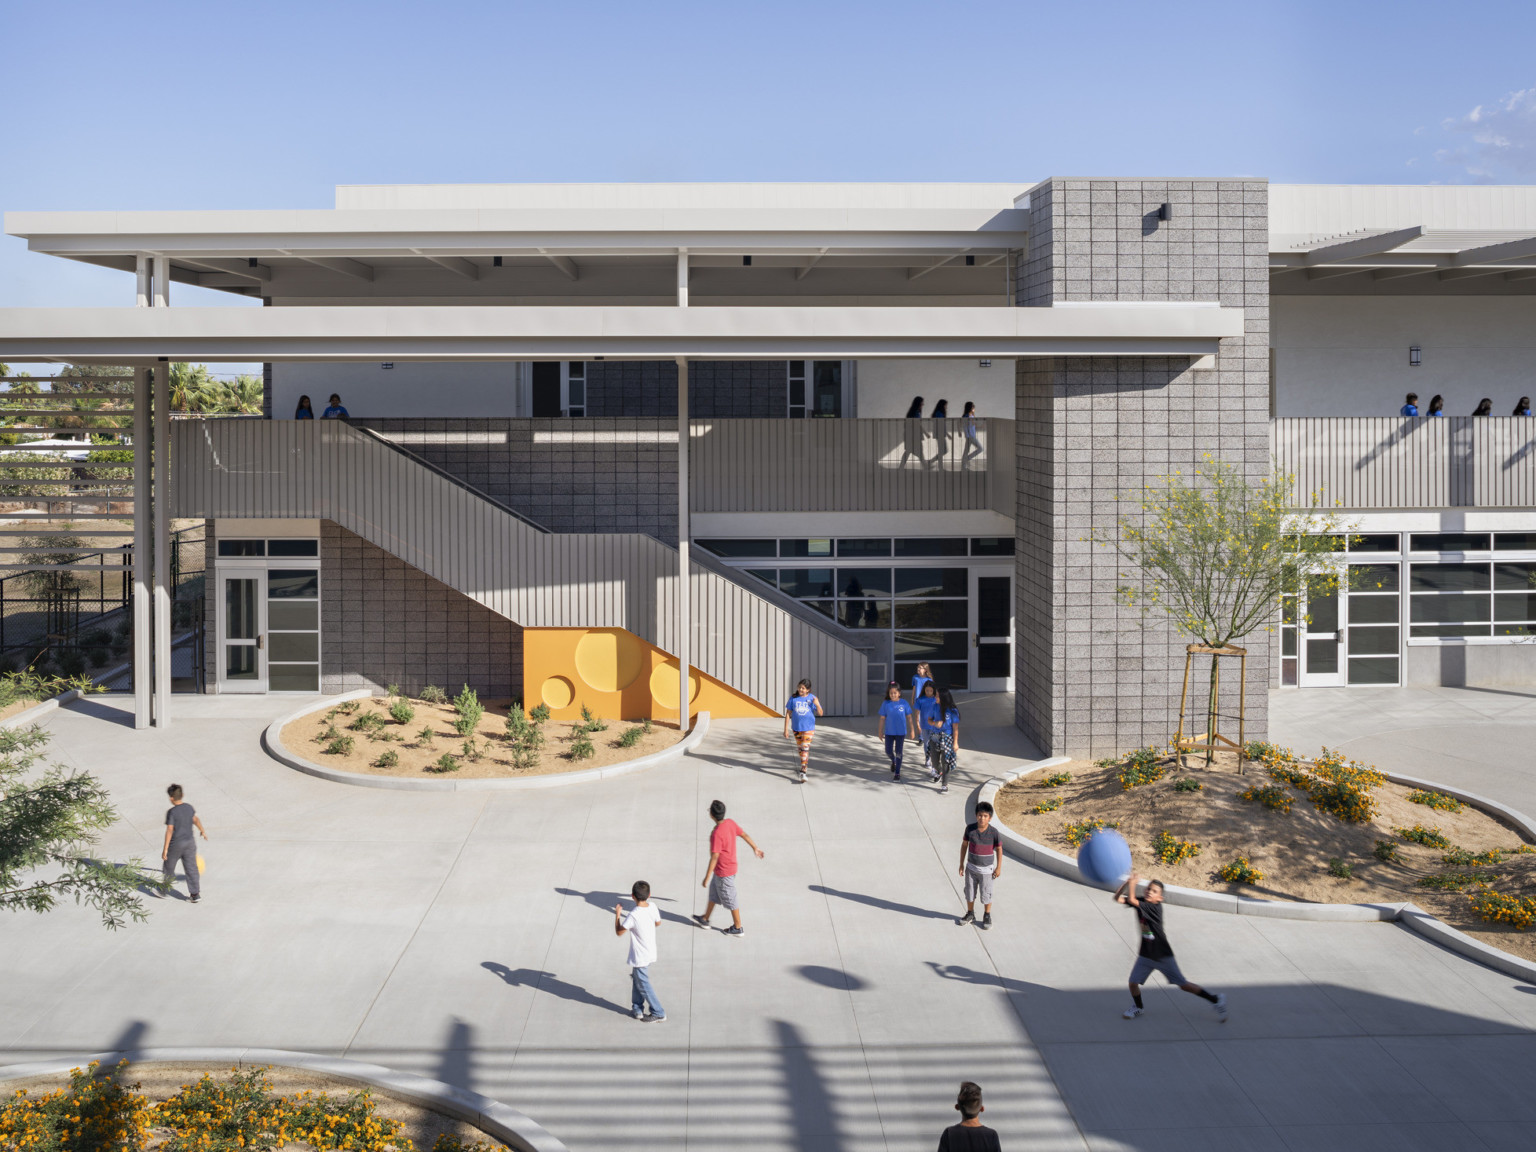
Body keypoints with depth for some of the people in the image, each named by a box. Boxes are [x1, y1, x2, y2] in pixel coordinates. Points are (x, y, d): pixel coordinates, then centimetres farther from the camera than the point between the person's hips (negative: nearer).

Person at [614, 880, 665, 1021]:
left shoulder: (633, 915, -28)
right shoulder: (652, 907, -9)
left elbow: (619, 932, -16)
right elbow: (658, 922, 10)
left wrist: (617, 914, -6)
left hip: (640, 957, -8)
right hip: (650, 952, 8)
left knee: (643, 985, 7)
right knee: (636, 979, 25)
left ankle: (659, 1013, 14)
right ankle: (637, 1008, 32)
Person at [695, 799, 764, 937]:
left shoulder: (717, 834, -32)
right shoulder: (731, 823, -8)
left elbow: (714, 857, -29)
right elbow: (744, 835, 7)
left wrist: (707, 877, -20)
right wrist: (755, 848, 24)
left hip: (724, 872, -9)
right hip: (730, 865, 9)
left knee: (729, 899, 9)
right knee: (713, 893, 25)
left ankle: (737, 928, 24)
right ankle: (705, 919, 41)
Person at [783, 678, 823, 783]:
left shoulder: (812, 698, -4)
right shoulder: (793, 698, -2)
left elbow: (820, 714, -2)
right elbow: (788, 714, 1)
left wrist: (817, 705, -22)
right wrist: (786, 729, -2)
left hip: (809, 728, -3)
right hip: (797, 728, 3)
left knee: (805, 748, -12)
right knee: (800, 748, 16)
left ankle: (803, 772, -17)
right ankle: (805, 764, 39)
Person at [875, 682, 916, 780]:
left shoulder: (904, 703, -8)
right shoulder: (886, 704, -6)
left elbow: (909, 717, 0)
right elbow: (882, 718, 2)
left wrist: (912, 730, 1)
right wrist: (880, 731, 5)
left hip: (901, 732, -1)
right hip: (889, 732, 1)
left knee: (898, 753, 3)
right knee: (888, 751, 7)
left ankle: (897, 773, 15)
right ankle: (893, 762, 41)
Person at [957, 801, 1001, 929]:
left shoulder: (993, 832, -16)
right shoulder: (970, 829, -11)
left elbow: (999, 849, -4)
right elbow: (964, 845, 0)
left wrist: (998, 868, -2)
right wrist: (961, 864, 3)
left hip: (986, 869, -2)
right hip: (971, 868, 2)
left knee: (986, 894, 7)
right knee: (969, 892, 14)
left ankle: (987, 916, 27)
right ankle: (970, 914, 34)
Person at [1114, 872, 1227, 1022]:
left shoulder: (1155, 907, -24)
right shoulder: (1141, 902, -5)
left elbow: (1131, 900, -33)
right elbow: (1118, 898, -8)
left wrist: (1132, 883, -22)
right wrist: (1127, 882, -21)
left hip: (1163, 956, -6)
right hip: (1145, 955, 6)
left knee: (1183, 985, 1)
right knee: (1133, 982, 3)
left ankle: (1215, 999, 17)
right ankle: (1137, 1007, 32)